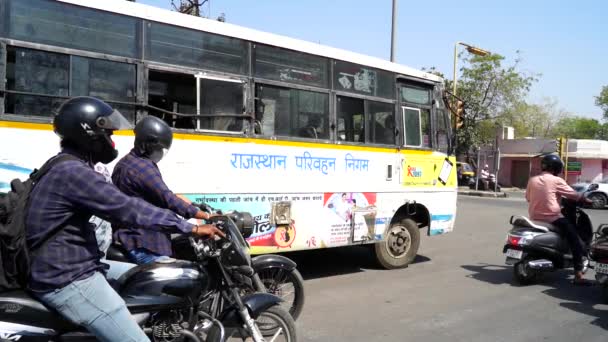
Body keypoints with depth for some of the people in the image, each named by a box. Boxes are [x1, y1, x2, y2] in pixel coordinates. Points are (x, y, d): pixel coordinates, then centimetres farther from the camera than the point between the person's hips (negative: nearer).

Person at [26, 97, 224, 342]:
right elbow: (128, 209, -23)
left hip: (62, 272, 11)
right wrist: (190, 228, -19)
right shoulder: (72, 172, -19)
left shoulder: (62, 168, 14)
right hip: (68, 281, -11)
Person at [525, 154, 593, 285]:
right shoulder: (556, 181, -8)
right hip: (553, 218, -6)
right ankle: (578, 275, -10)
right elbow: (573, 195, -3)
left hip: (535, 218, 6)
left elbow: (528, 198, 14)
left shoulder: (532, 180, 6)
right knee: (576, 241, -1)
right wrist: (585, 199, 15)